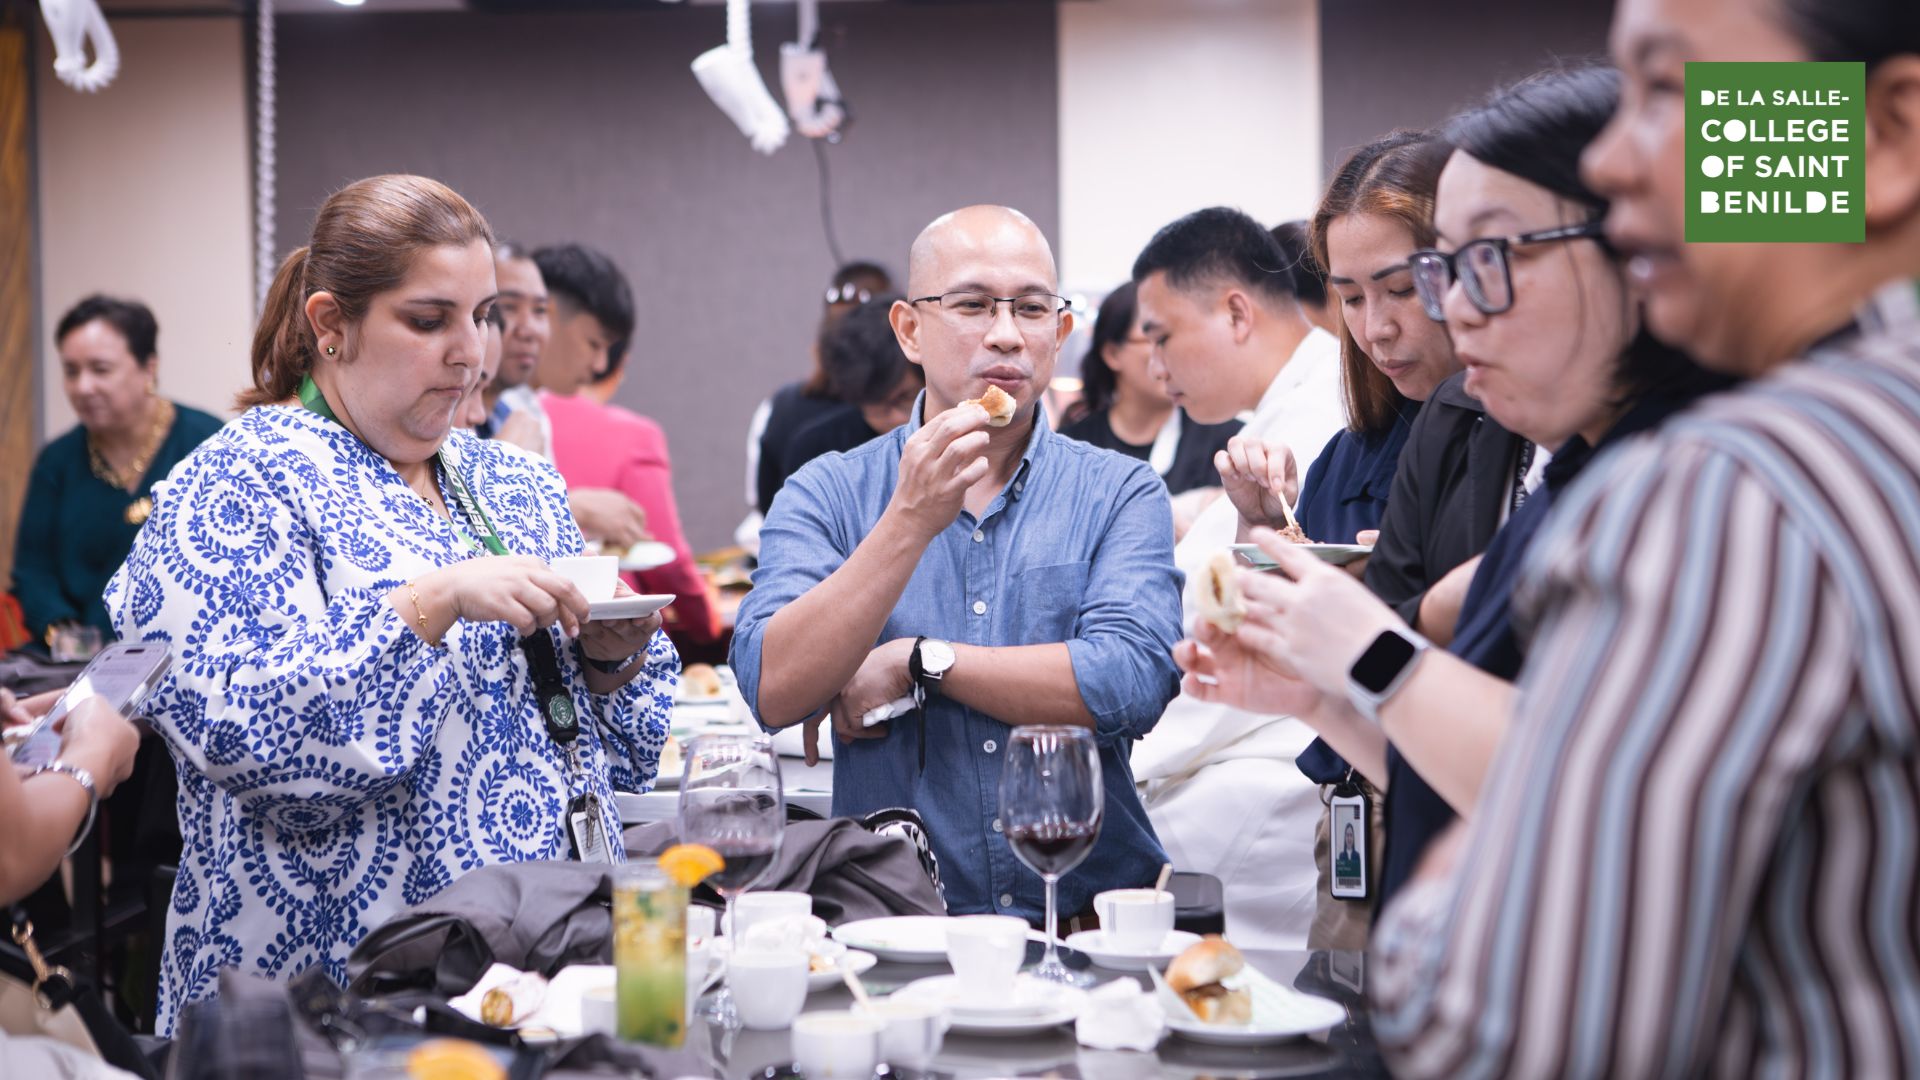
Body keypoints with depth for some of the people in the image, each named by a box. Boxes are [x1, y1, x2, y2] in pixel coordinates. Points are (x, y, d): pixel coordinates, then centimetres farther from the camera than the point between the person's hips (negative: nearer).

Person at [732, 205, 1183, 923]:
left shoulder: (1121, 493, 9)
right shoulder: (825, 495, 8)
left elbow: (1133, 682, -8)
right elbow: (772, 691, -8)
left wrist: (915, 661, -4)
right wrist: (911, 520, -14)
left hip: (1091, 912, 0)